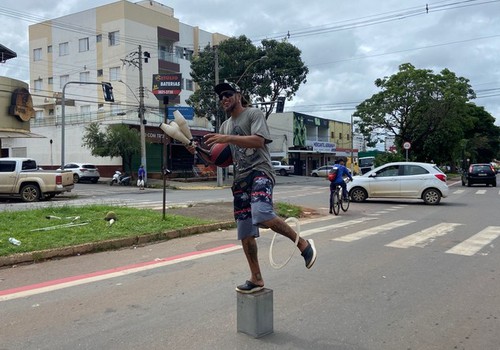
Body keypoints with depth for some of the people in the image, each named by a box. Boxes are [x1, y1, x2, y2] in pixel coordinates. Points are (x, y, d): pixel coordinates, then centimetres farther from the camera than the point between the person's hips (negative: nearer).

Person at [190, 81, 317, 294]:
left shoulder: (254, 114, 2)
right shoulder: (225, 126, 23)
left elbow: (258, 141, -15)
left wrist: (227, 138, -21)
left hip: (259, 172, -7)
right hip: (239, 179, 7)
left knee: (262, 215, -33)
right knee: (245, 232, 5)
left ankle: (303, 244, -12)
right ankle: (256, 279, 16)